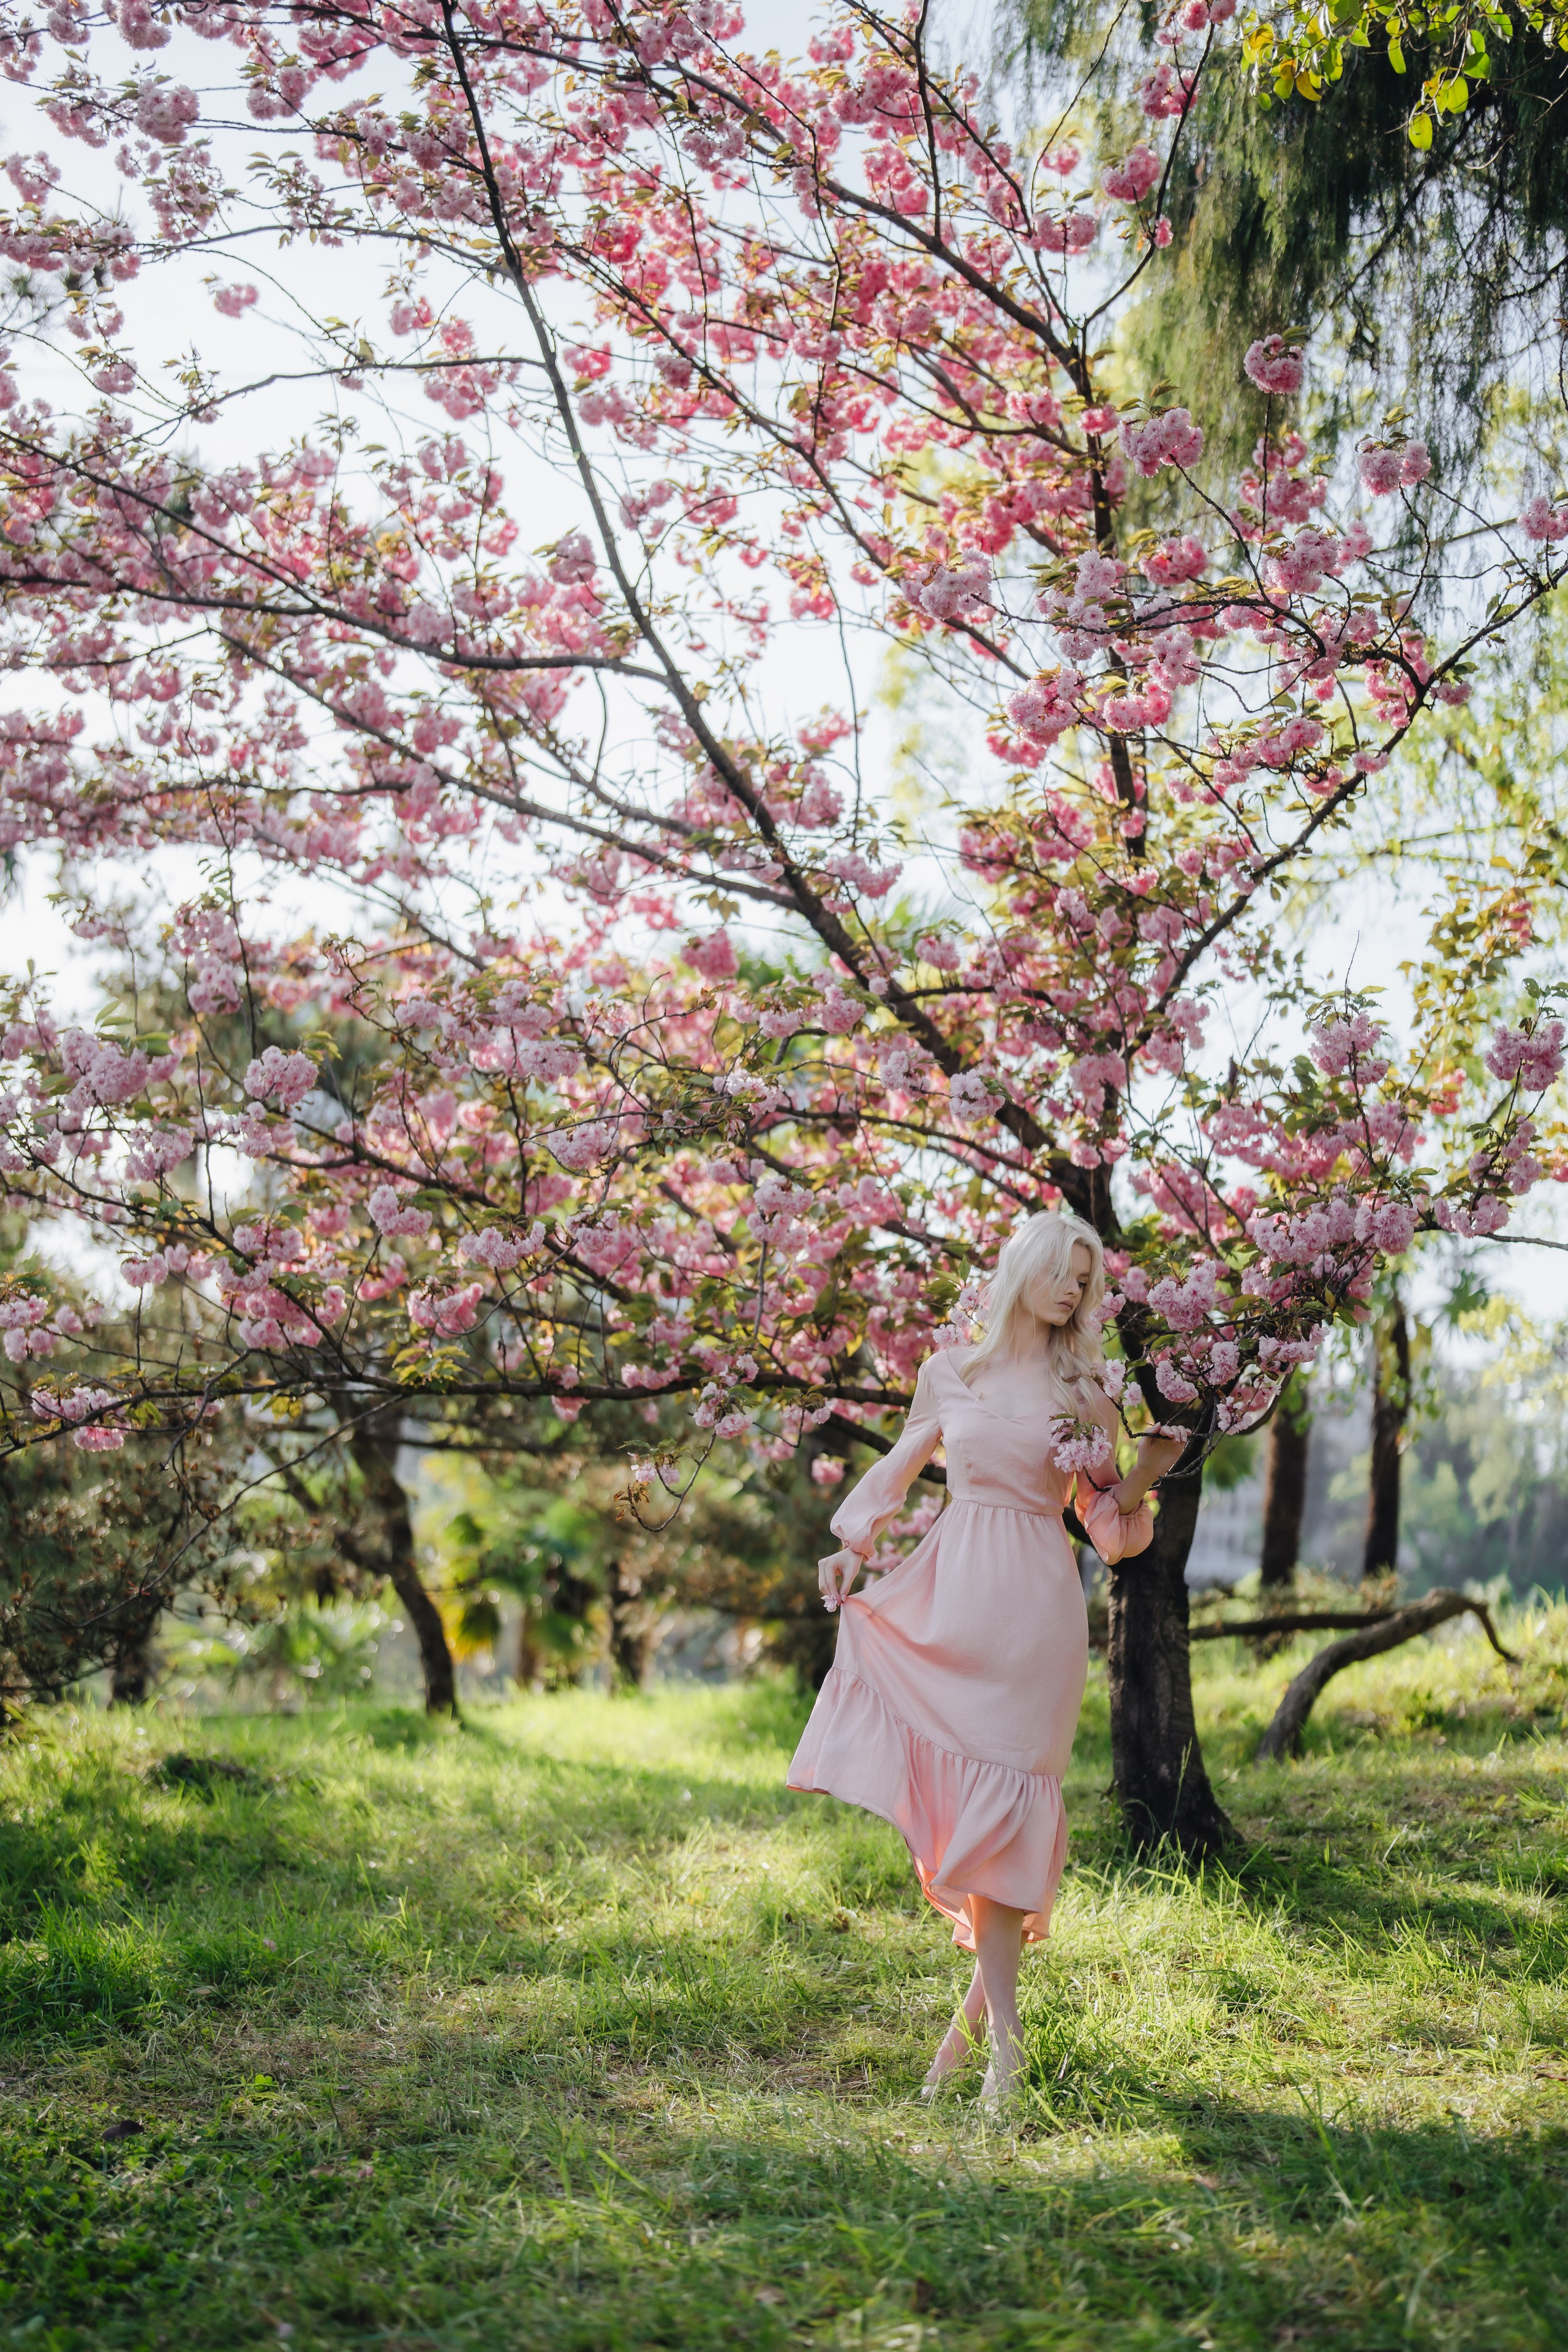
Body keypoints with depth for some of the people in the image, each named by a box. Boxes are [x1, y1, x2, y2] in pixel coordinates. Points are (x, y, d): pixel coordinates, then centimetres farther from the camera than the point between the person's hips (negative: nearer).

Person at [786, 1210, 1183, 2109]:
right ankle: (996, 2017, 8)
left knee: (1004, 1794, -6)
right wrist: (854, 1544, 6)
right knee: (954, 1791, -4)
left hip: (1035, 1604, -1)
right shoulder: (949, 1372, 10)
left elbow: (1109, 1524, 10)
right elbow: (901, 1467, 20)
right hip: (947, 1596, 1)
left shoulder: (1085, 1396, 7)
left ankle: (988, 2014, 1)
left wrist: (1147, 1473, -9)